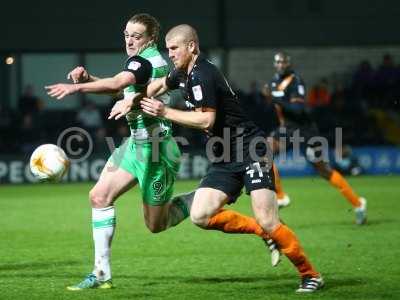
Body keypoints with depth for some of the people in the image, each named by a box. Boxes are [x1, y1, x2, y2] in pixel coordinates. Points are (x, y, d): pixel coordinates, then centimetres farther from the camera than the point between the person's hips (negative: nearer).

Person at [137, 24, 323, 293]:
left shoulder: (203, 75, -15)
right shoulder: (184, 73, 14)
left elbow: (206, 120, -22)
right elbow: (160, 85, 35)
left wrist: (165, 112, -16)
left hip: (249, 150, -9)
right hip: (225, 160, 9)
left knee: (267, 222, -17)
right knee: (200, 216, -5)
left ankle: (310, 275, -4)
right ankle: (261, 232, 10)